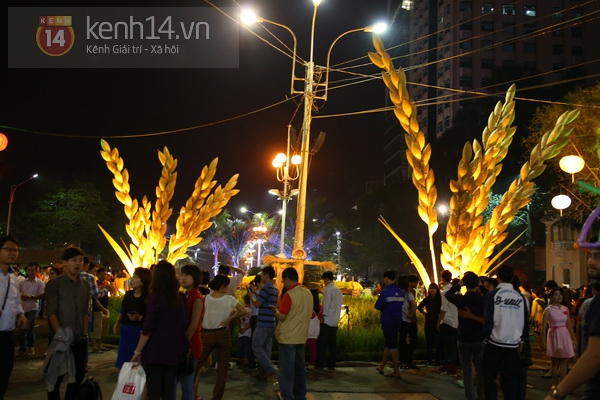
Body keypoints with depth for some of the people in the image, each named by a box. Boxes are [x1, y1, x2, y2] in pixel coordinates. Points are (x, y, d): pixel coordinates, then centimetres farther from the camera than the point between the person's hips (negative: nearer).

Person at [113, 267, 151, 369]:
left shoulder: (148, 298, -14)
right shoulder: (128, 294, 7)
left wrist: (139, 318, -29)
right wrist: (117, 324, 6)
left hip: (139, 333, -6)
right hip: (125, 331, 6)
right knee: (122, 360, 14)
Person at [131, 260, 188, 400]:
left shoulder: (156, 297, -12)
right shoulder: (181, 298, 4)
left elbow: (147, 329, -13)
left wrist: (137, 352, -5)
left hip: (155, 351, -5)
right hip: (174, 351, 5)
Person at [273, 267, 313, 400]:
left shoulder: (289, 294, -17)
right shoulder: (308, 293, 6)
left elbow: (281, 317, -16)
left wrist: (276, 310, 4)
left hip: (288, 337, -7)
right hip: (301, 337, 7)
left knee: (286, 370, -1)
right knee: (299, 367, 16)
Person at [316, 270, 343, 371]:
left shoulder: (328, 289, -11)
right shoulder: (338, 290, 11)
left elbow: (326, 305, -14)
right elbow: (339, 305, 13)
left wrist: (323, 316, -4)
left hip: (327, 321, -7)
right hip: (335, 321, 7)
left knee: (321, 343, 0)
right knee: (332, 344, 9)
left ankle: (319, 364, 1)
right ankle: (331, 364, 11)